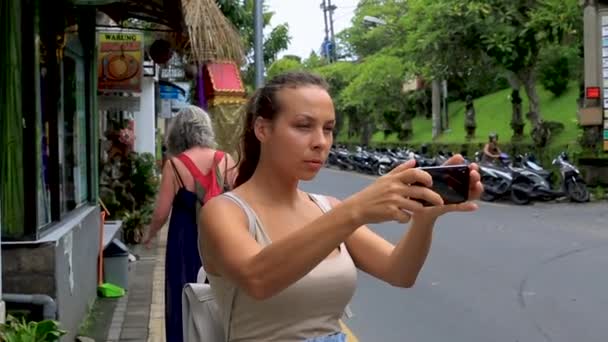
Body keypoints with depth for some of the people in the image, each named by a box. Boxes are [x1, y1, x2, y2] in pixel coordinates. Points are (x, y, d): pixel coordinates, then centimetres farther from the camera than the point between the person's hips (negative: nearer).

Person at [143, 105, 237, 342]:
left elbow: (162, 212, -8)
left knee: (184, 303, 10)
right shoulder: (226, 161, -2)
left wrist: (150, 234, 11)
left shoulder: (175, 165, -9)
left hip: (186, 242, -3)